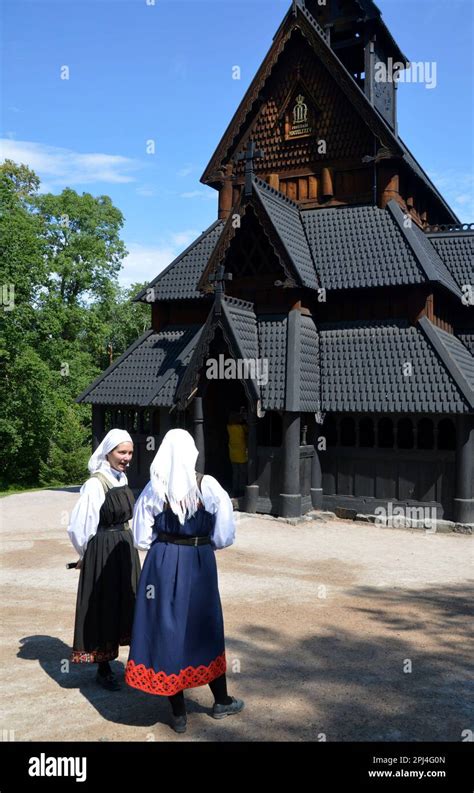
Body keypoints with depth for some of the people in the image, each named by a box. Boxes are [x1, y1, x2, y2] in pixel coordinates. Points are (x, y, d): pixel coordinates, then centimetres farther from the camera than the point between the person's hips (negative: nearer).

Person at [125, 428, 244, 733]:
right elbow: (224, 535, -8)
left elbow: (142, 538, -3)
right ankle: (222, 701, 33)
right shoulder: (208, 486, -11)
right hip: (200, 563, 0)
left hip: (162, 563, 0)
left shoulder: (153, 489, -7)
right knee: (205, 628, 18)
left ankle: (178, 714, 19)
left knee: (167, 629, 11)